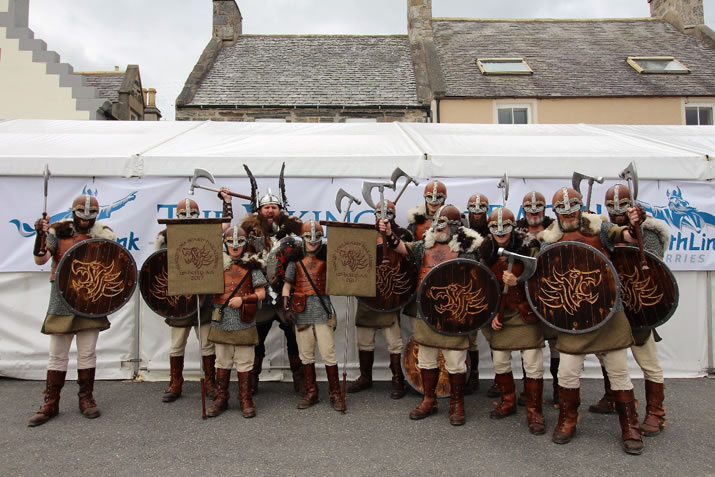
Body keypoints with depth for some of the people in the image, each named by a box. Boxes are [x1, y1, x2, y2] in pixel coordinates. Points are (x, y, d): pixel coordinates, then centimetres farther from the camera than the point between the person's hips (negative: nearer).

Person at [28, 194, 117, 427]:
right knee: (57, 354, 6)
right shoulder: (58, 231, -2)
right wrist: (40, 236, -26)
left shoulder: (104, 233, 2)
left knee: (87, 353, 8)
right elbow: (40, 260, -10)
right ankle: (51, 403, 16)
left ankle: (86, 399, 19)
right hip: (63, 300, -1)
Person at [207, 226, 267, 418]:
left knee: (244, 362, 4)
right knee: (222, 361, 11)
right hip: (222, 322, 2)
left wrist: (243, 299, -15)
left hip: (244, 323, -2)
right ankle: (220, 399, 24)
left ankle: (245, 400, 16)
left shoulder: (251, 266, 1)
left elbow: (261, 293, -2)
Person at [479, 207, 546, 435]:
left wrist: (517, 281, -29)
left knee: (533, 363, -3)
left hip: (526, 313, -4)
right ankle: (508, 402, 30)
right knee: (499, 361, 10)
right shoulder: (486, 251, 2)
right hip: (499, 314, 4)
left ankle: (534, 411, 13)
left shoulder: (528, 245, -11)